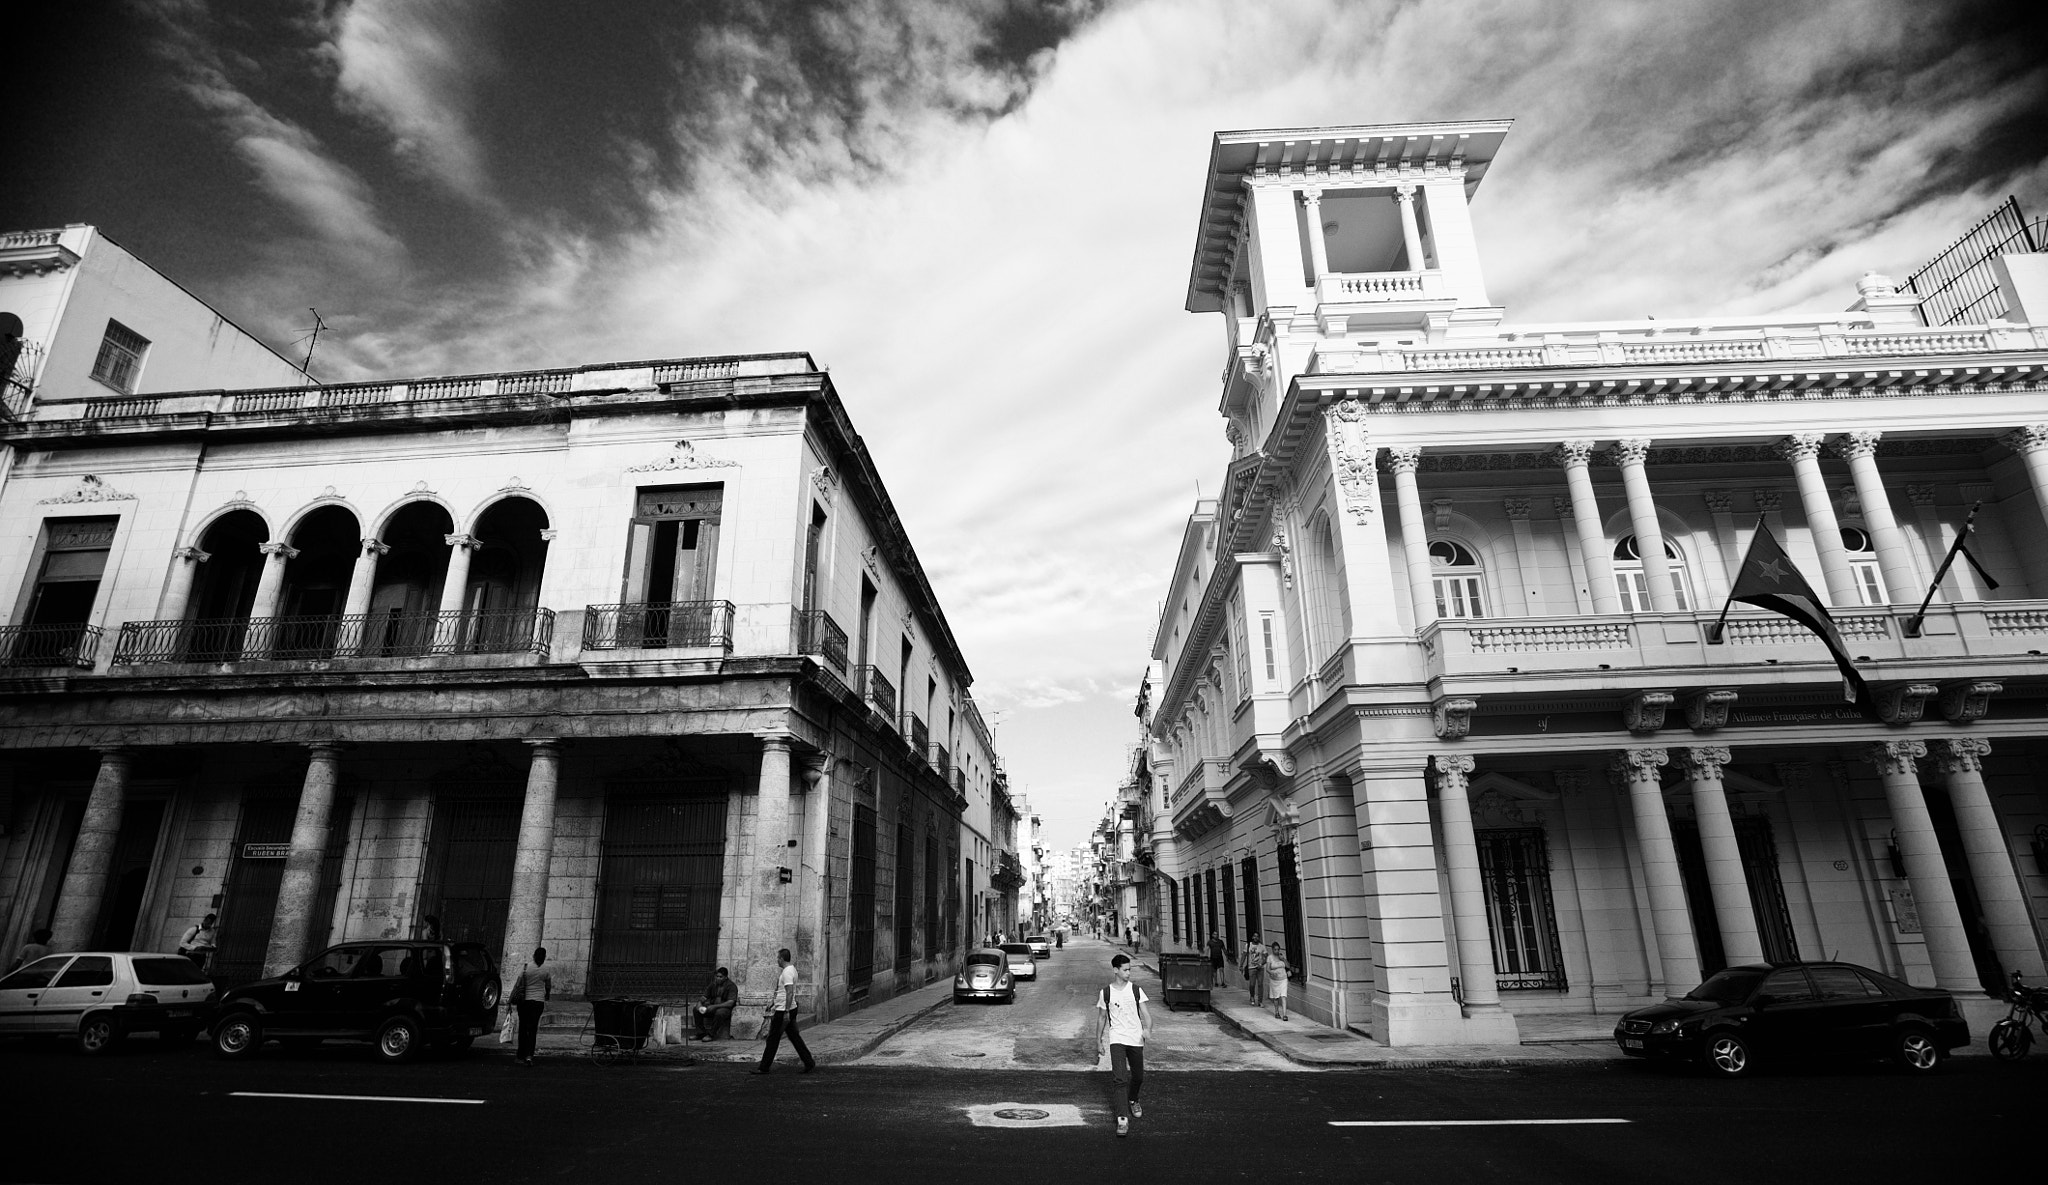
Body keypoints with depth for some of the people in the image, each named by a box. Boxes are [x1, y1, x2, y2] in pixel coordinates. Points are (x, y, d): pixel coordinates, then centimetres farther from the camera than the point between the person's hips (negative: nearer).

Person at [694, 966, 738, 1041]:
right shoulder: (713, 985, 6)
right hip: (712, 1007, 6)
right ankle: (701, 1034, -11)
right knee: (696, 1009, -13)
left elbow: (730, 1003, -22)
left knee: (719, 1012, -39)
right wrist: (699, 1003, -19)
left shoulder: (731, 986, -12)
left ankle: (710, 1034, -25)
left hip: (725, 1008, -6)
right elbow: (704, 997, 6)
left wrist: (715, 1006, -29)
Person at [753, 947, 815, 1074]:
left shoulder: (787, 972, -18)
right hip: (790, 1009, 10)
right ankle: (809, 1063, 9)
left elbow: (790, 993, -25)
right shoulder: (791, 969, 13)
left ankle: (764, 1067, 13)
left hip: (783, 1011, -10)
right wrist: (774, 1002, 29)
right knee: (794, 1037, 11)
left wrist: (786, 1011, -26)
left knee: (773, 1039, 3)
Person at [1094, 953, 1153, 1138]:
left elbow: (1146, 1014, -4)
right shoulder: (1106, 993, -1)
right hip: (1116, 1039, -2)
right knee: (1119, 1078, -15)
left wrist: (1148, 1029, -25)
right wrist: (1098, 1042, 12)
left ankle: (1133, 1101, 44)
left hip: (1136, 1039, 2)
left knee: (1138, 1077, 14)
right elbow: (1101, 1018, 10)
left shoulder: (1136, 990, 0)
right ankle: (1122, 1118, -14)